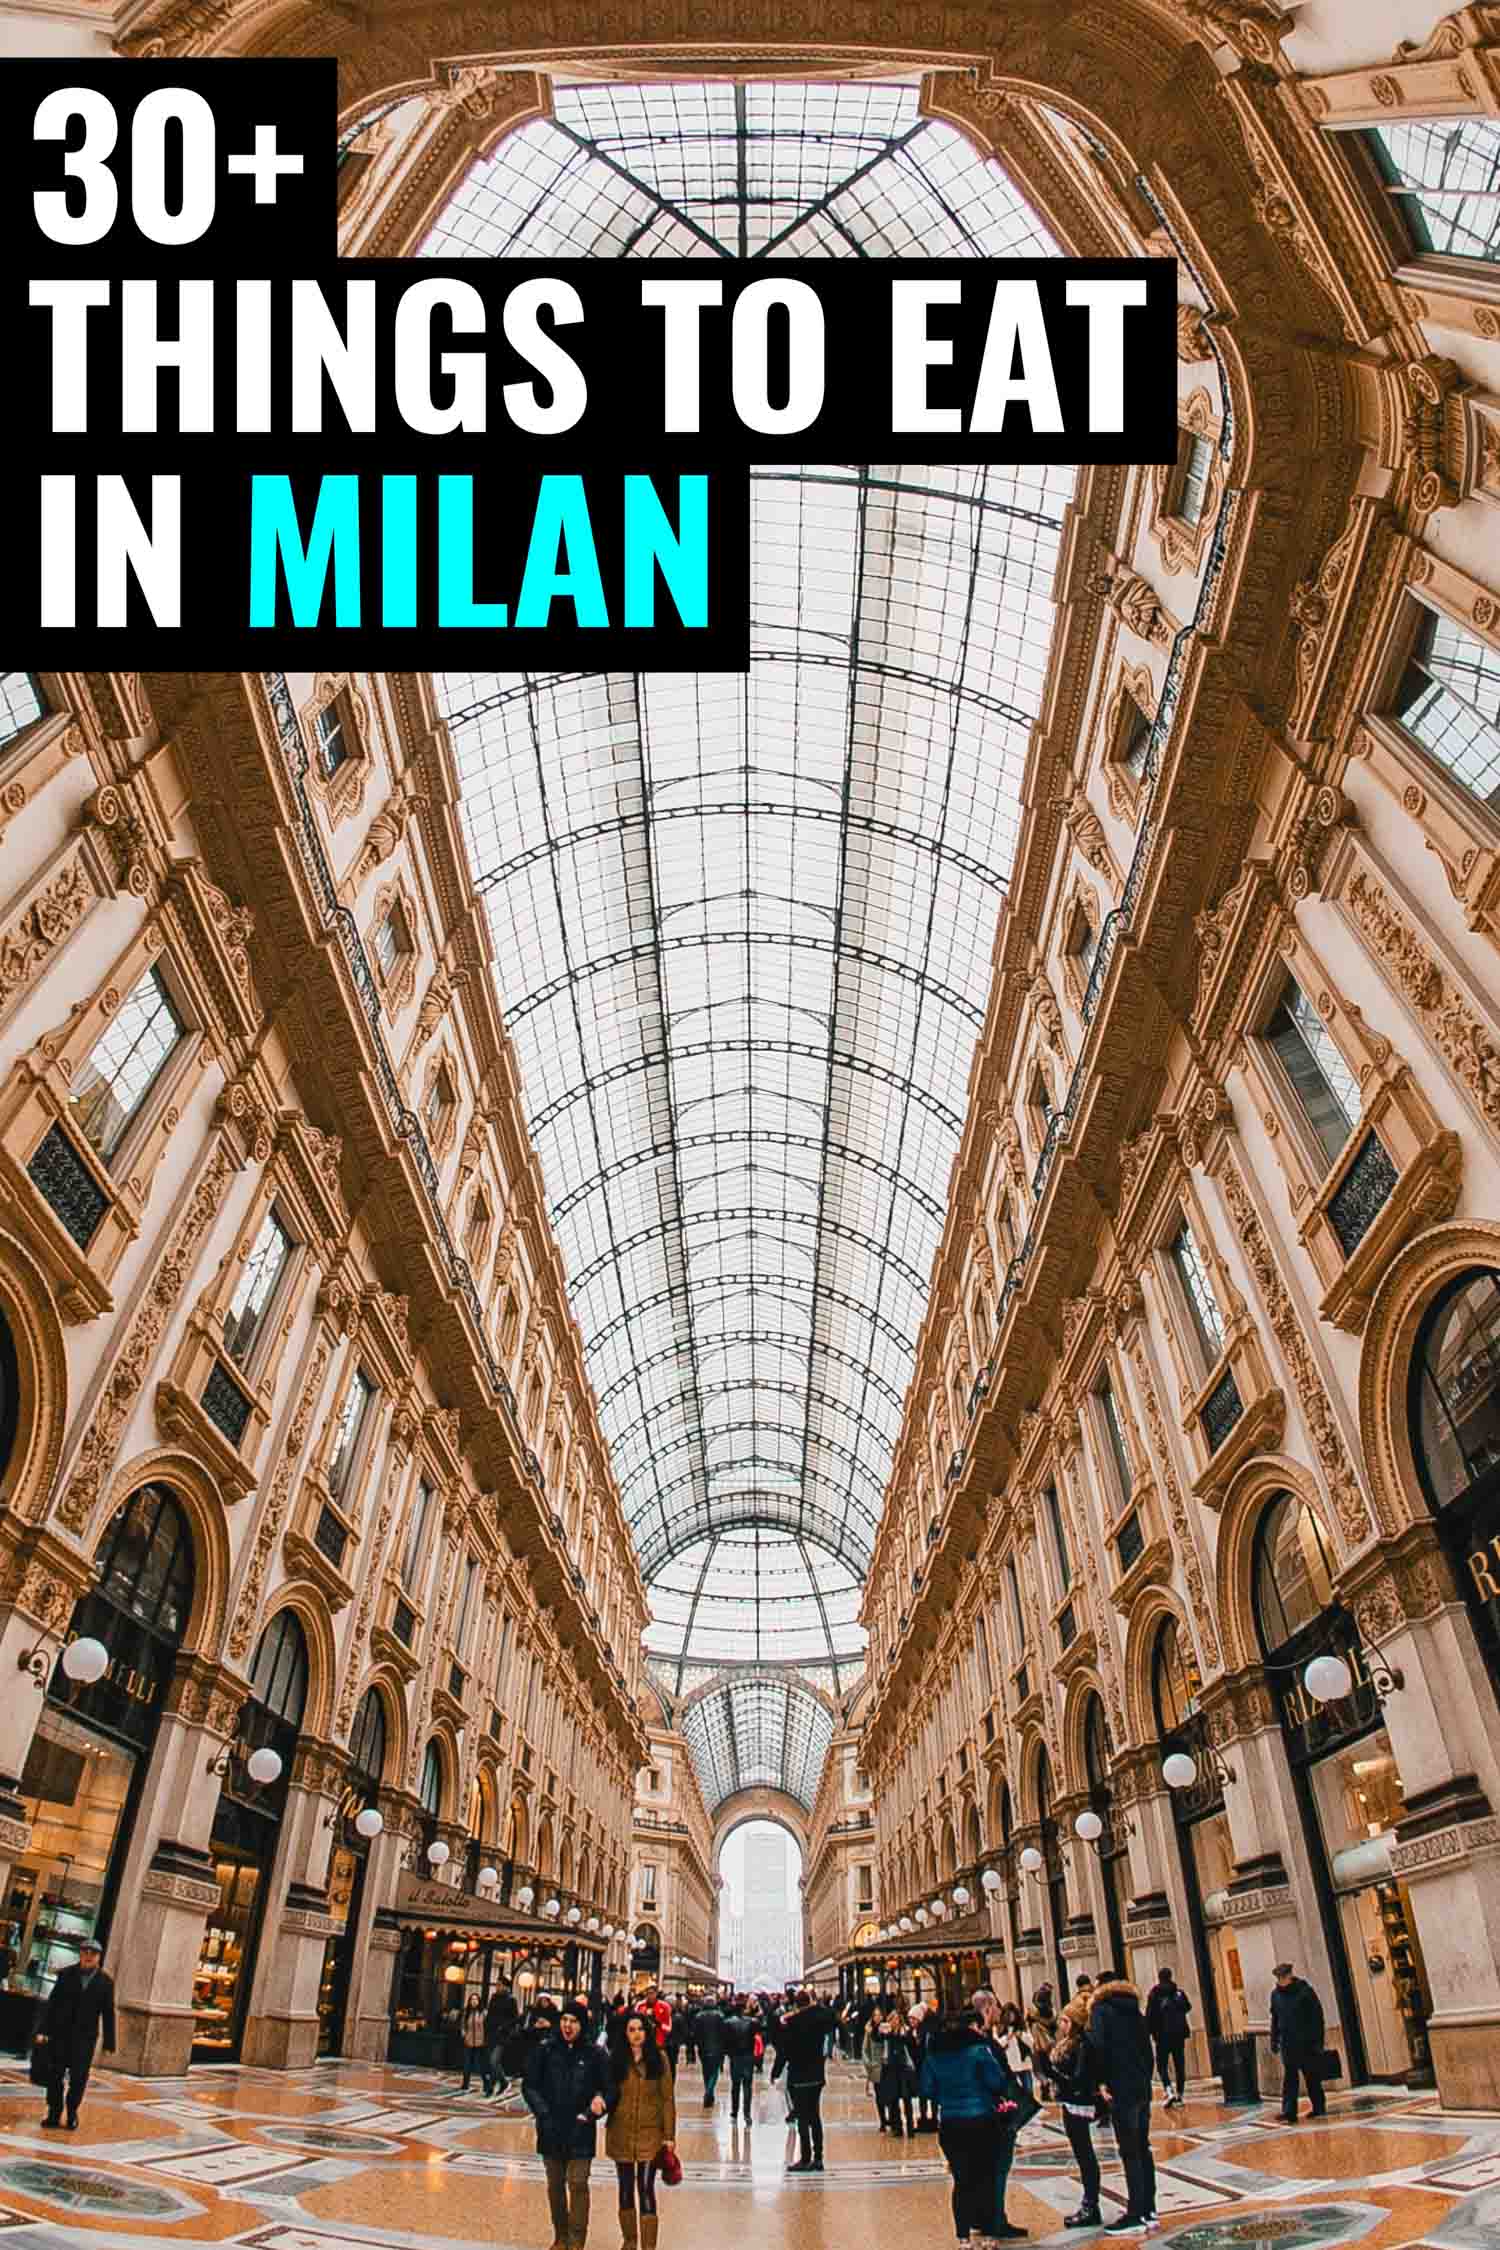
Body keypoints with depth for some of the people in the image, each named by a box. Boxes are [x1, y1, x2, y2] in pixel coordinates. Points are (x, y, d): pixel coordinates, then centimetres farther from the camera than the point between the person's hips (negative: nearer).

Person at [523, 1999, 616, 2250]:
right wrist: (543, 2112, -12)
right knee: (555, 2185, 14)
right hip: (551, 2130, 2)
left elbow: (609, 2089, -4)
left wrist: (597, 2107, -20)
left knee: (578, 2184, -5)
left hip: (581, 2132, -2)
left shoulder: (595, 2054, -8)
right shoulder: (546, 2049, -6)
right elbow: (529, 2085, -2)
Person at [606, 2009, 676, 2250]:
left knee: (646, 2189, -6)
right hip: (621, 2134, 2)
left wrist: (669, 2135, -7)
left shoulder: (659, 2059, -6)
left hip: (650, 2134, -2)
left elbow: (668, 2098, -4)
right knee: (626, 2189, 15)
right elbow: (609, 2095, 7)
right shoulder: (616, 2059, -1)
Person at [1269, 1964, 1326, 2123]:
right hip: (1287, 2043, 3)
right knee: (1288, 2079, -2)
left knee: (1312, 2077, 8)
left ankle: (1319, 2108, 24)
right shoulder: (1276, 1994, 6)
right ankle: (1289, 2112, -4)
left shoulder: (1305, 1991, -8)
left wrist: (1318, 2040, -11)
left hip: (1306, 2043, -3)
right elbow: (1275, 2019, 14)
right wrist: (1274, 2040, 11)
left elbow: (1317, 2016, -7)